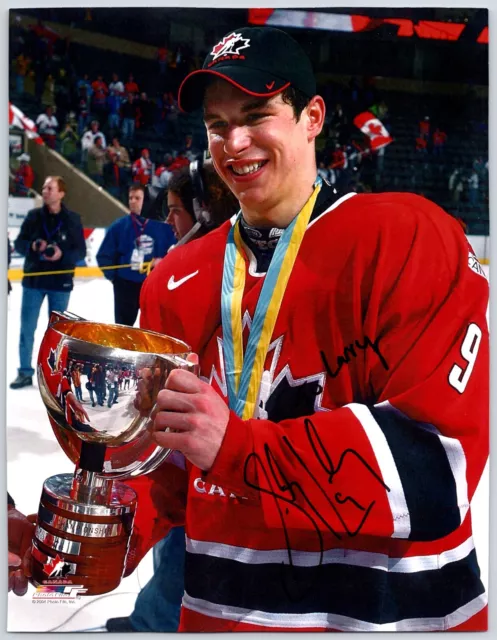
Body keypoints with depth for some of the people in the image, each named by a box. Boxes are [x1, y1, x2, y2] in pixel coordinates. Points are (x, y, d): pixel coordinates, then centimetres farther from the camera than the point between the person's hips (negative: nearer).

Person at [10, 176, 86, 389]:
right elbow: (19, 244, 4)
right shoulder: (33, 216, 1)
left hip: (60, 283, -1)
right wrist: (32, 246, -17)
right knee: (27, 328, 3)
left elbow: (81, 251, -3)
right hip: (33, 280, 2)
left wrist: (63, 255, -21)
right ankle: (25, 372, 14)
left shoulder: (72, 219, -4)